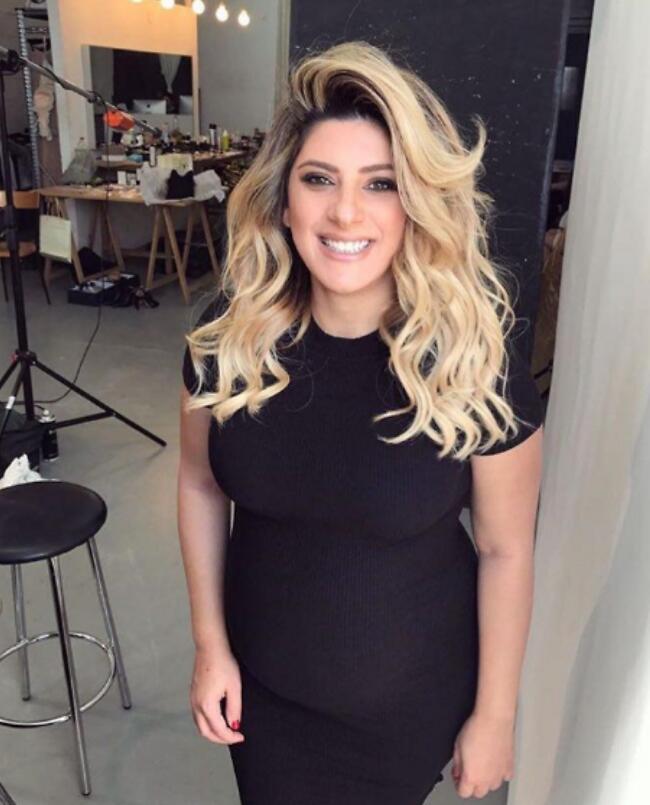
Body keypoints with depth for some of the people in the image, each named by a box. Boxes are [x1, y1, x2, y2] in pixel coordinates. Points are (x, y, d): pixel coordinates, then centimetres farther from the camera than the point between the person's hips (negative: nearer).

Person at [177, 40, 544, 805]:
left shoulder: (476, 358, -22)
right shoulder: (230, 331, -15)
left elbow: (504, 549, -12)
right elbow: (201, 484, -1)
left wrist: (494, 714, -4)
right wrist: (210, 643, 0)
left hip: (409, 697, -2)